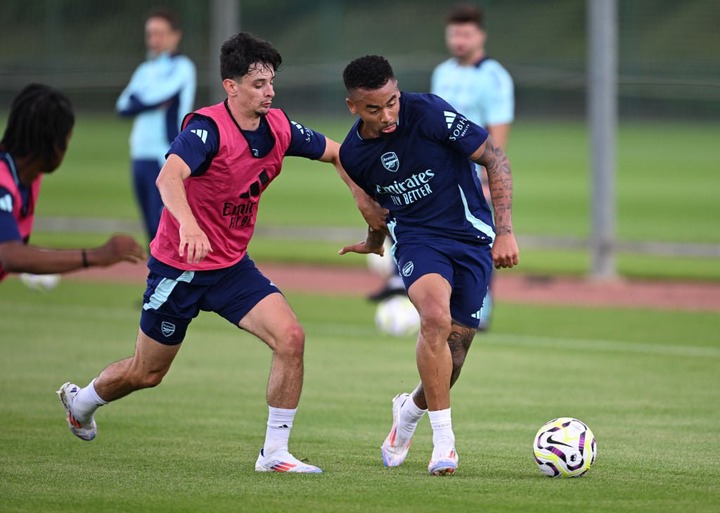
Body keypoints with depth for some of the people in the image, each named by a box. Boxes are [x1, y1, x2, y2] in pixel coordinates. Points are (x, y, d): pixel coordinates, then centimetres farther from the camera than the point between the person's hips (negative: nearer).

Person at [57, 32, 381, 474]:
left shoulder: (279, 128, -5)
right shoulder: (208, 128, -24)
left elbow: (337, 154, 12)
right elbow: (169, 177, -43)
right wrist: (188, 224, -61)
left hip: (233, 267, 5)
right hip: (179, 267, -5)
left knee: (290, 337, -18)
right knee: (146, 373, 11)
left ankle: (275, 453, -9)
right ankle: (81, 401, 44)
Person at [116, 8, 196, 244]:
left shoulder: (181, 67, -4)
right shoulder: (145, 70, 18)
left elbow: (156, 95, -17)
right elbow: (123, 106, 6)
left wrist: (138, 98, 3)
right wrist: (151, 100, -10)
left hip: (166, 159, -8)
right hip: (140, 156, 8)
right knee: (153, 230, 9)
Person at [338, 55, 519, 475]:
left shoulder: (430, 112, -17)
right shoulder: (353, 154, -3)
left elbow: (495, 158, -12)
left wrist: (505, 231, -17)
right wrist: (374, 241, 38)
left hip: (471, 236, -1)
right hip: (417, 239, 1)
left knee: (453, 353, -2)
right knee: (436, 317, -30)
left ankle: (411, 409, 34)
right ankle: (444, 441, -20)